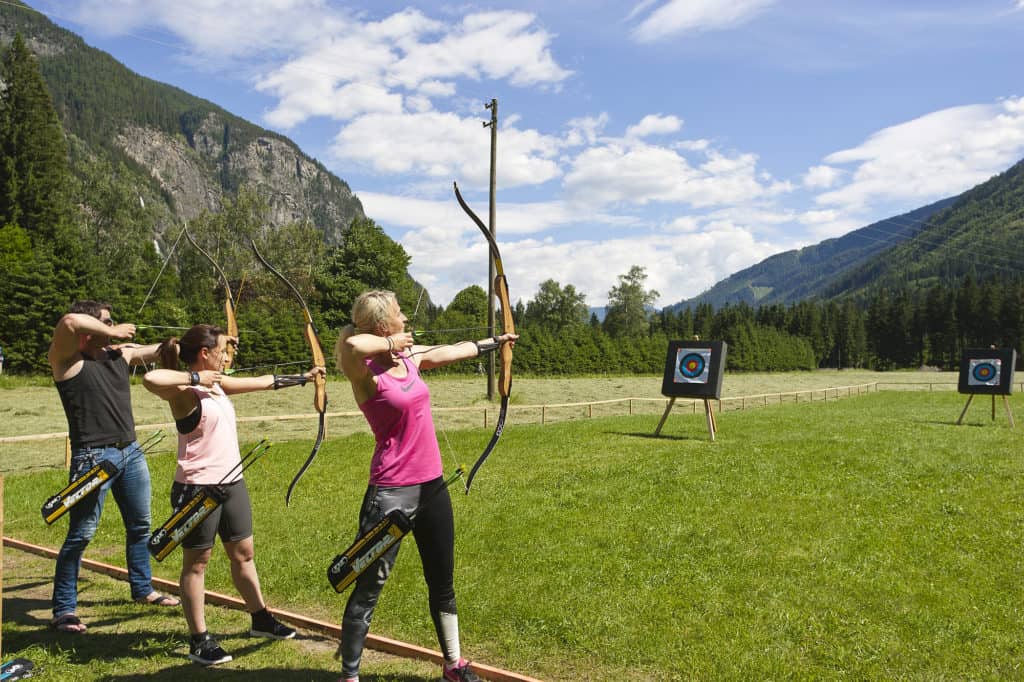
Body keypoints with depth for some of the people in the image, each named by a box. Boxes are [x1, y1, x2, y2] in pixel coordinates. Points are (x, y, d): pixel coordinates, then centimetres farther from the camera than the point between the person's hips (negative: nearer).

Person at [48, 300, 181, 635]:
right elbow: (69, 322, -29)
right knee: (81, 534, -2)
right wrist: (114, 332, -17)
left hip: (131, 452, 7)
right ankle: (63, 610, 9)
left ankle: (142, 588, 33)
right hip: (93, 457, -7)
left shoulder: (120, 354, 10)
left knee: (140, 526, 17)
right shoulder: (67, 360, -9)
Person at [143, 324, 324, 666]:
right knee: (197, 562, 5)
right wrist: (194, 377, -28)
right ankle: (199, 641, 16)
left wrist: (302, 378, 26)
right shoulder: (185, 391, -17)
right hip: (198, 487, -8)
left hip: (232, 482, 8)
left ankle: (260, 619, 33)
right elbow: (150, 378, -38)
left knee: (243, 553, 18)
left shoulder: (216, 383, 9)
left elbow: (262, 382, 20)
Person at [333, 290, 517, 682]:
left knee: (442, 582, 19)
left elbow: (452, 351, 24)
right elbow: (352, 346, -40)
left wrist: (494, 342, 38)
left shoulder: (411, 359, 6)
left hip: (431, 486, 8)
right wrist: (391, 344, -21)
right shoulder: (368, 373, -16)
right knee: (368, 588, 3)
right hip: (392, 492, -8)